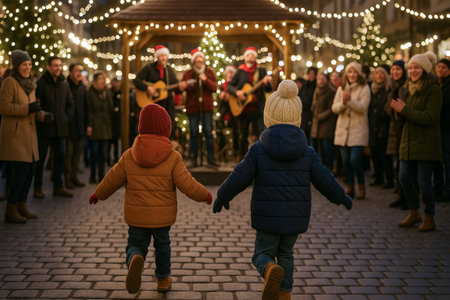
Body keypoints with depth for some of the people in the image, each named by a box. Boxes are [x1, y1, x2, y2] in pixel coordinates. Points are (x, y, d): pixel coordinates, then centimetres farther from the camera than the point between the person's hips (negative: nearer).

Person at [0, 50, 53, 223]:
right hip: (14, 133, -8)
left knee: (30, 170, 8)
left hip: (28, 133, 8)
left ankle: (22, 206, 19)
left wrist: (43, 116, 3)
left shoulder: (29, 83, 15)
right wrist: (27, 108, -22)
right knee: (20, 170, -11)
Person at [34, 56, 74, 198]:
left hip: (60, 127, 5)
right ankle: (37, 187, 12)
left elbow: (70, 104, 18)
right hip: (44, 127, -5)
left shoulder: (64, 84, 10)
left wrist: (67, 117, 7)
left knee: (60, 156, 8)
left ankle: (58, 187, 17)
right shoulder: (41, 83, -9)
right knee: (40, 157, 3)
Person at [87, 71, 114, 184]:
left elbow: (111, 109, 13)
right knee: (94, 151, -4)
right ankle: (93, 176, 4)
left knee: (103, 151, 6)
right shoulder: (90, 92, -4)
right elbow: (89, 110, -10)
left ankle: (101, 175, 11)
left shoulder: (107, 93, 13)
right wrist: (89, 125, -15)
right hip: (95, 126, -5)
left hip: (105, 125, 5)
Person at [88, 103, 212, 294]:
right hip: (162, 216, 0)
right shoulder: (173, 158, -12)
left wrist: (98, 194, 21)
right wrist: (204, 195, 6)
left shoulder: (129, 156, -5)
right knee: (162, 244, 23)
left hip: (136, 216, 0)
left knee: (136, 246, 12)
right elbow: (187, 185, -13)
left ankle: (135, 260, -21)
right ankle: (163, 279, 33)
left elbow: (112, 180, 2)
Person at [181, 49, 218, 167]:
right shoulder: (188, 74, 6)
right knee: (194, 133, 3)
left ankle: (210, 157, 6)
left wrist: (206, 80, -16)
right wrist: (187, 85, -23)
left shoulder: (209, 72, 7)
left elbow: (215, 88, -1)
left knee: (208, 132, -2)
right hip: (192, 107, 0)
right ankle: (194, 158, 10)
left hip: (206, 106, 0)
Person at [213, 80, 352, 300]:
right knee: (286, 253, 22)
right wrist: (341, 197, 20)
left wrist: (222, 196, 10)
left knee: (263, 253, 9)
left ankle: (271, 270, -24)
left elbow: (239, 178, -7)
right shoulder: (307, 152, -2)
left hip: (267, 216, -3)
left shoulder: (258, 150, -8)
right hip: (295, 218, 3)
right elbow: (324, 180, 2)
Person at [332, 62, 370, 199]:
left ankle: (362, 186, 6)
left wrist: (350, 100, -25)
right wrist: (343, 103, -16)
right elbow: (334, 108, 4)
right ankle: (350, 187, 18)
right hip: (343, 129, 4)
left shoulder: (364, 89, -1)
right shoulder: (341, 89, 12)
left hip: (358, 130, -4)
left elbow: (362, 107, -12)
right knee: (346, 160, 6)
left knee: (355, 159, -13)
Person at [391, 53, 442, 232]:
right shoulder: (408, 88, 14)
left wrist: (405, 110, -20)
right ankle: (414, 213, 25)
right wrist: (399, 110, -6)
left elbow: (431, 117, -19)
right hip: (408, 142, 7)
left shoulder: (433, 89, -9)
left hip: (426, 143, -7)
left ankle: (429, 218, 11)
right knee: (405, 179, 6)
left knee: (424, 181, -5)